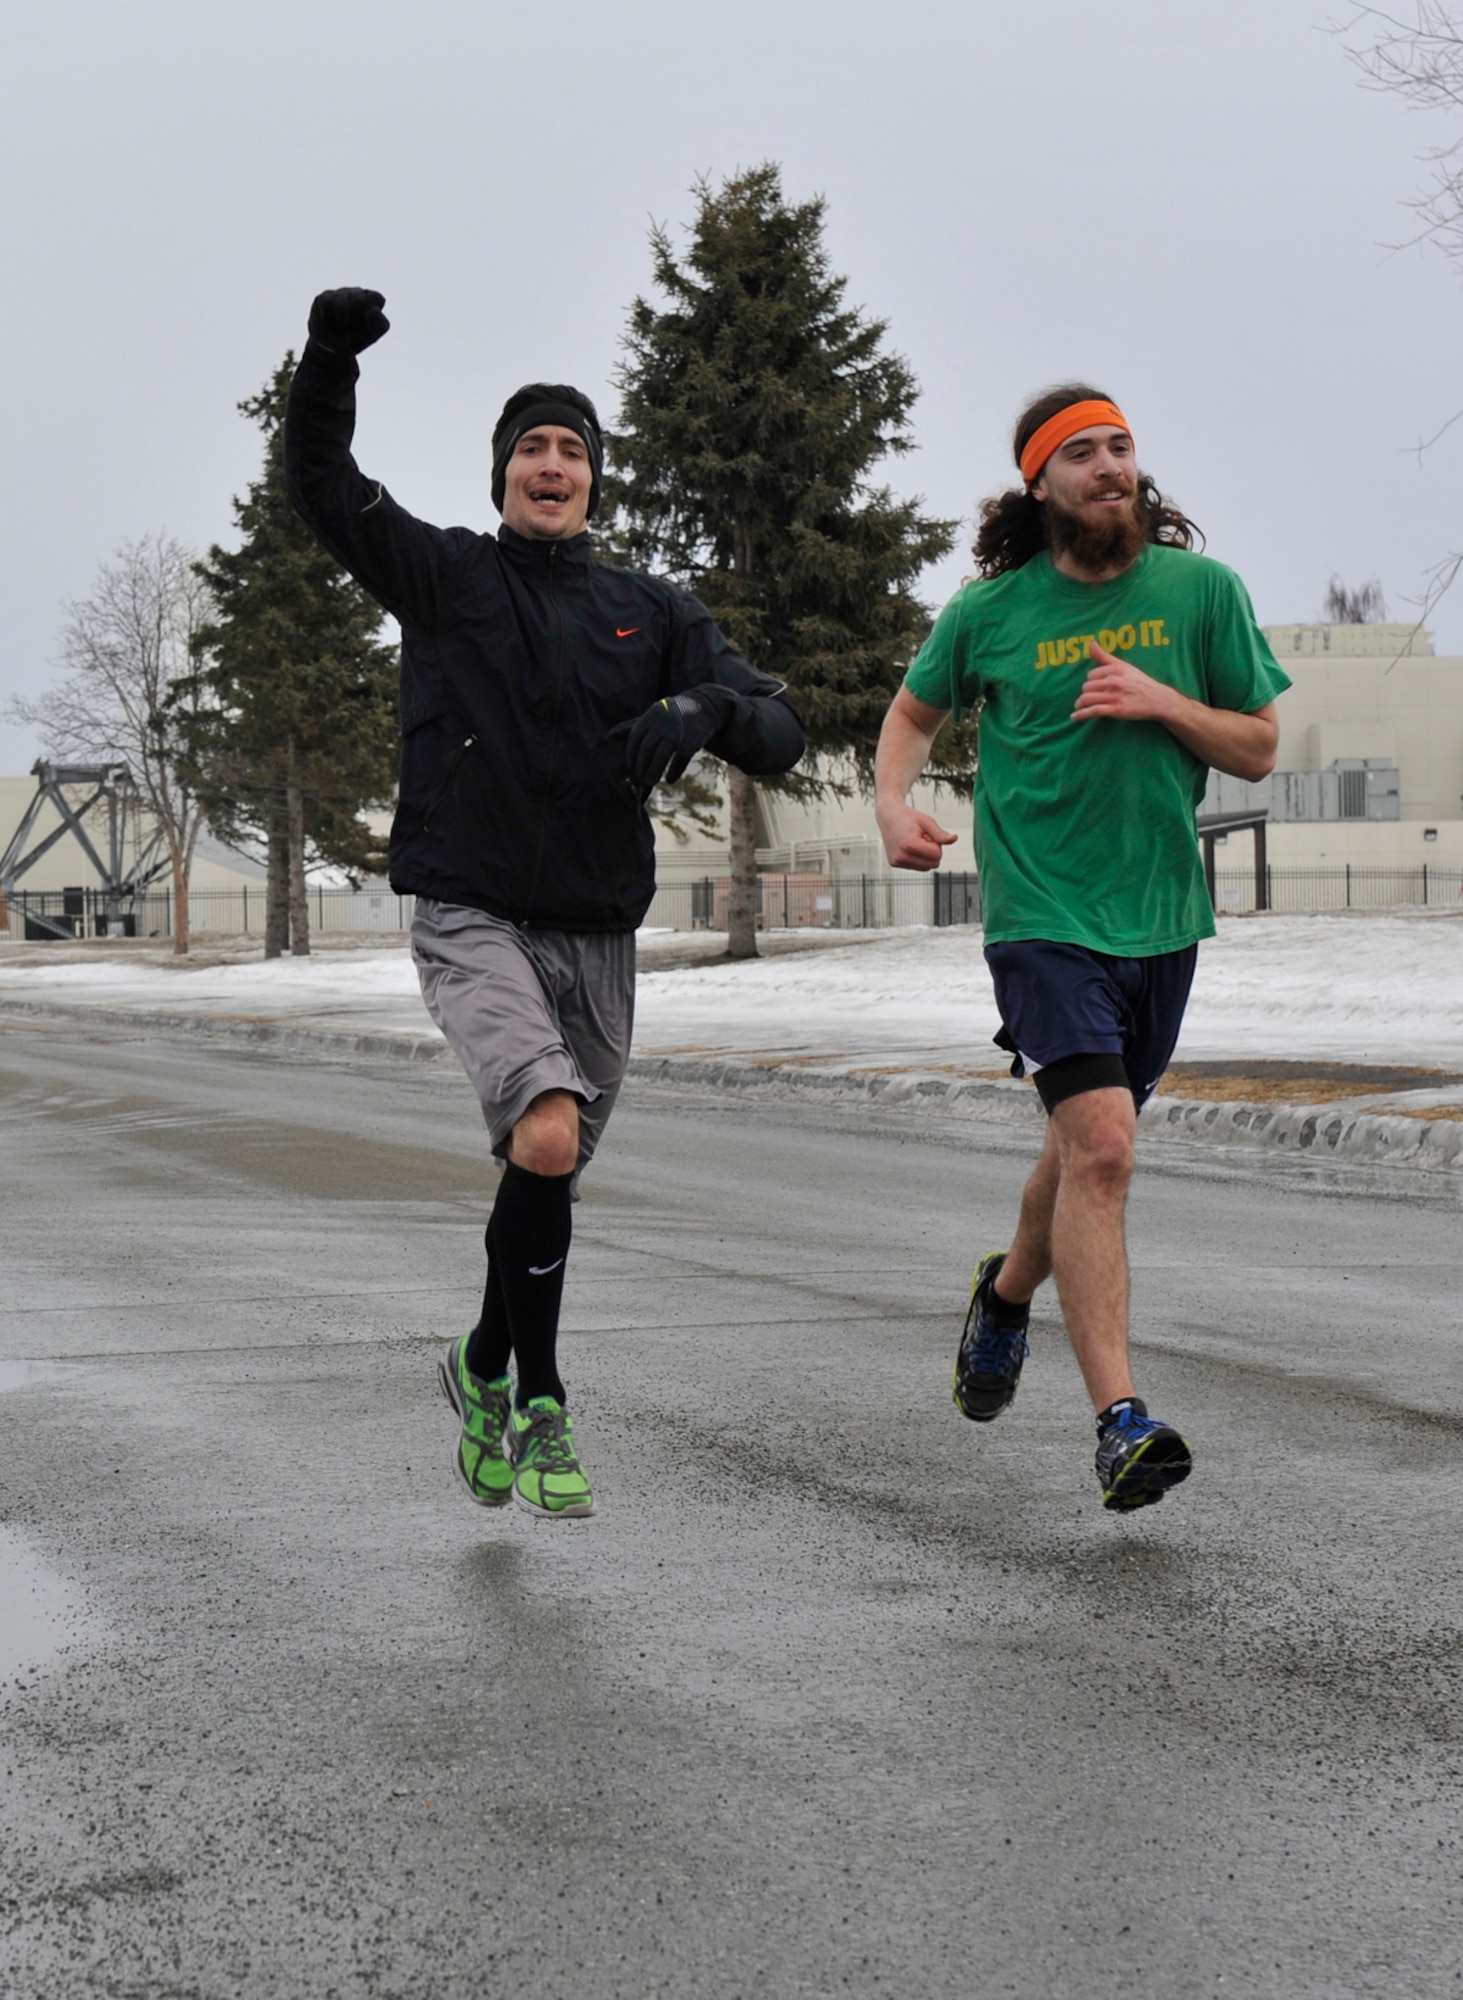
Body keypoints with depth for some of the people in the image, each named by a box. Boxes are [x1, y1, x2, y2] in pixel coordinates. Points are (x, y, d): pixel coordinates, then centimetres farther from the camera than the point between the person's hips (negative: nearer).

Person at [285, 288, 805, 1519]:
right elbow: (321, 483, -3)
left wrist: (700, 710, -19)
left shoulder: (652, 614, 11)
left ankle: (486, 1367, 40)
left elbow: (778, 734, 3)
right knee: (548, 1133, -25)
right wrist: (330, 360, -19)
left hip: (598, 937, 4)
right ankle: (540, 1401, -9)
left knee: (547, 1184, 13)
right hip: (473, 919, -4)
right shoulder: (443, 576, 6)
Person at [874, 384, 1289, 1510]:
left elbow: (1259, 749, 4)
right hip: (1043, 917, -3)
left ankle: (1010, 1291, 49)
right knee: (1100, 1147, -19)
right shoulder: (990, 611, -1)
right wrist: (894, 804, -2)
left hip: (1162, 917, 3)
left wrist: (1161, 702, -13)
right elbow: (916, 710, 17)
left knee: (1087, 1143, 18)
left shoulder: (1201, 590, 2)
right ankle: (1121, 1420, -19)